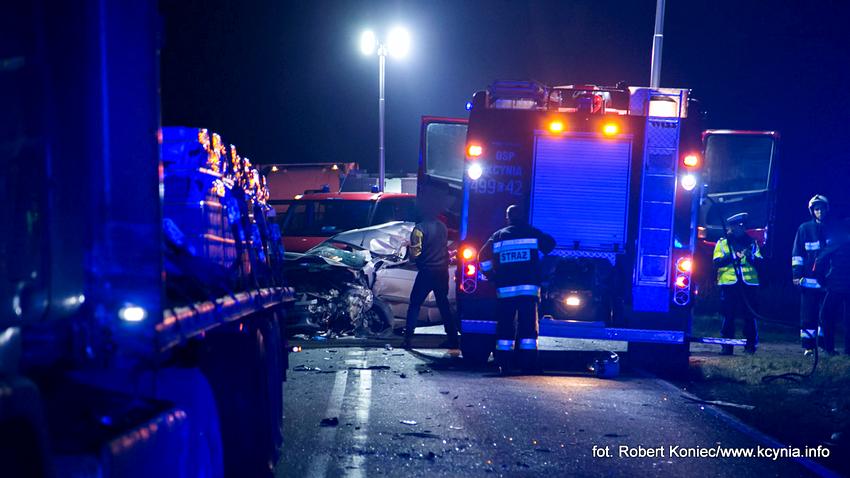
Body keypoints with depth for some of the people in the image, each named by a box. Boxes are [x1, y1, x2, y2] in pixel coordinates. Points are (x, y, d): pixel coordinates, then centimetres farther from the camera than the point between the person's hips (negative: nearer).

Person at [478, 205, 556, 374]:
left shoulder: (498, 236, 10)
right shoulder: (532, 233, 6)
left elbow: (483, 256, 6)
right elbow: (550, 244, 8)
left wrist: (492, 276, 15)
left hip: (504, 288, 1)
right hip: (528, 287, -1)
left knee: (505, 326, 5)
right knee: (528, 327, 2)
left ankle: (504, 364, 2)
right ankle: (528, 363, -1)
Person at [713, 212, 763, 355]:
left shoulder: (752, 243, 15)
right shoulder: (722, 243, 10)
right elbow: (717, 262, -2)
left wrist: (751, 256, -12)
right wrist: (733, 256, -14)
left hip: (748, 283, 1)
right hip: (729, 284, -1)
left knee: (749, 315, -2)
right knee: (728, 315, -3)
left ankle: (750, 344, 6)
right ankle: (727, 346, 2)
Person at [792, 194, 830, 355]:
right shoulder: (804, 229, 4)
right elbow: (797, 253, 4)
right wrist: (797, 274, -4)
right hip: (809, 279, -1)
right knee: (808, 314, -1)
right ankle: (808, 346, 1)